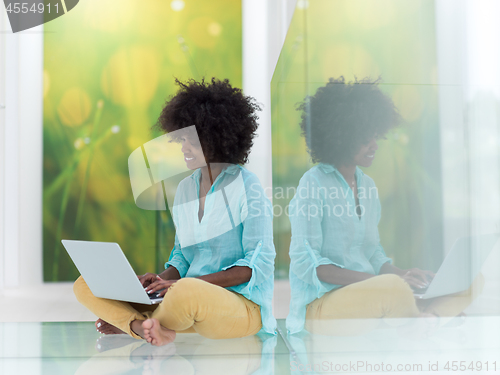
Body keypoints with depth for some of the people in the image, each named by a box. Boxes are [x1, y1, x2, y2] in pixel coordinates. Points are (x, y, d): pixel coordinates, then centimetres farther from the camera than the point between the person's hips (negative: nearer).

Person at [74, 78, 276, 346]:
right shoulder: (185, 188, 13)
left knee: (187, 291, -41)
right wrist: (164, 277, -4)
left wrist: (195, 282, -20)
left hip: (241, 304, -6)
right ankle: (148, 328, -28)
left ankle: (128, 321, -11)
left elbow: (258, 262, -11)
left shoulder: (246, 186, -7)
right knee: (86, 284, -6)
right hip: (193, 298, 6)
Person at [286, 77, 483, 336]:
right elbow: (304, 262, -15)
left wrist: (404, 274, -5)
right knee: (393, 288, -36)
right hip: (320, 305, -7)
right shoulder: (314, 183, -8)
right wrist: (386, 280, -23)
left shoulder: (367, 185, 14)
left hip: (368, 296, 7)